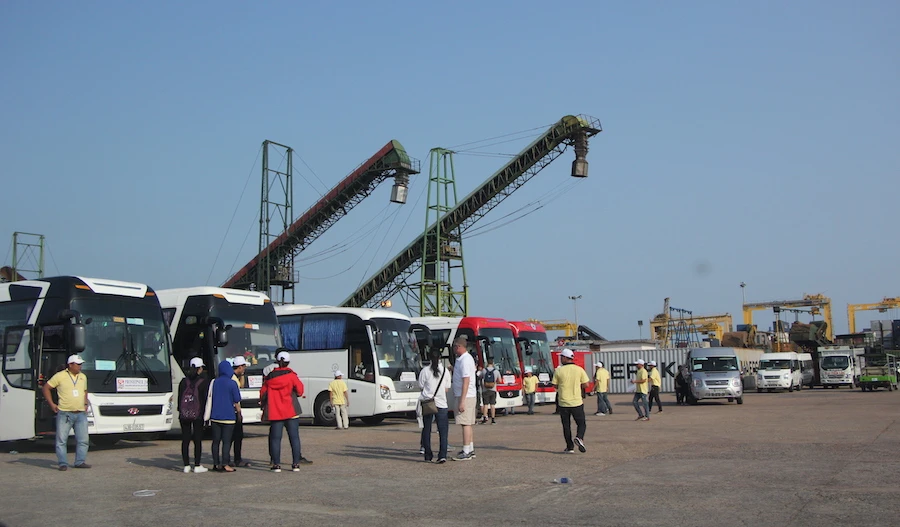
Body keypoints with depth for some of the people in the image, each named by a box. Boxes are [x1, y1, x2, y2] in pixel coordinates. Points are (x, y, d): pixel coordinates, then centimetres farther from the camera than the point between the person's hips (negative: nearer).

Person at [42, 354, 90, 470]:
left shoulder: (83, 377, 14)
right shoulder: (60, 376, -4)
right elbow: (45, 388, 1)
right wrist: (51, 404, -3)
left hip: (81, 414, 5)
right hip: (64, 414, -5)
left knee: (83, 439, 3)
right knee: (61, 440, -1)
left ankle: (80, 462, 11)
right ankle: (62, 463, 5)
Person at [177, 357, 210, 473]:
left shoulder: (184, 381, 8)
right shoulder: (204, 381, -2)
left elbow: (179, 398, 9)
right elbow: (205, 398, -3)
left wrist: (180, 412, 14)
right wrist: (204, 413, 4)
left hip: (184, 414, 3)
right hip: (197, 414, -3)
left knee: (185, 440, 7)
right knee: (198, 440, 2)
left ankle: (186, 466, 9)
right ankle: (197, 466, 3)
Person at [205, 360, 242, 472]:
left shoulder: (214, 382, 6)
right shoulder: (232, 383, -8)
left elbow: (209, 398, 15)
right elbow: (237, 401, -5)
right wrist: (239, 413, 10)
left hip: (215, 416, 4)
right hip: (228, 417, -4)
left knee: (216, 441, 10)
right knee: (226, 441, -3)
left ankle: (216, 464, 12)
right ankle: (225, 465, -5)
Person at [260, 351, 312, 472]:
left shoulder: (270, 377, 6)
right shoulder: (291, 375, -3)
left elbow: (263, 393, 11)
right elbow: (299, 390, -6)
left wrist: (264, 403, 29)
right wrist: (296, 394, 15)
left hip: (275, 412, 2)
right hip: (291, 411, -2)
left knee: (275, 438, 4)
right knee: (294, 437, 2)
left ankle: (276, 464, 1)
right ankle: (296, 463, 1)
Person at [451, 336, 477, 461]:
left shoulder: (465, 360, -18)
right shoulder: (461, 359, 14)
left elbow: (466, 381, -23)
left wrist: (462, 401, -24)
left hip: (465, 396, -10)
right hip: (469, 396, 10)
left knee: (466, 424, -8)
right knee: (469, 424, 14)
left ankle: (466, 452, -8)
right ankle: (471, 450, 21)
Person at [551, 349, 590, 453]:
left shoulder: (558, 371, -5)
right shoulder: (579, 369, -3)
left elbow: (555, 386, 2)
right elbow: (586, 385, -2)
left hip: (563, 403, 0)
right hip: (577, 402, 0)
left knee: (566, 426, 10)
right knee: (581, 424, 11)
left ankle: (570, 447, 9)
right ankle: (579, 438, -15)